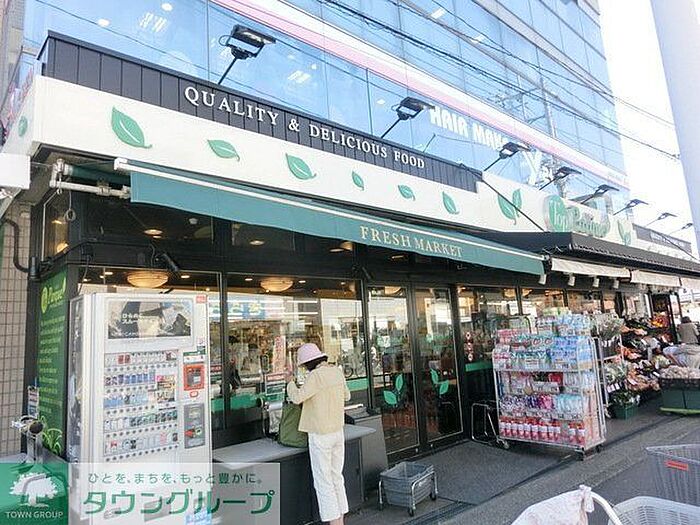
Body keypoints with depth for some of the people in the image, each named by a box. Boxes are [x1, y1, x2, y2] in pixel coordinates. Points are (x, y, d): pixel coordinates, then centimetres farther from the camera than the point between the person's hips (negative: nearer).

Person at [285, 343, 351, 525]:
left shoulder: (315, 376, -19)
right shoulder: (337, 372, 4)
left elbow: (297, 397, -23)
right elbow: (346, 396, 17)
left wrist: (290, 381, -5)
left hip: (320, 435, -8)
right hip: (338, 431, 8)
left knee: (323, 481, 4)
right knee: (336, 477, 17)